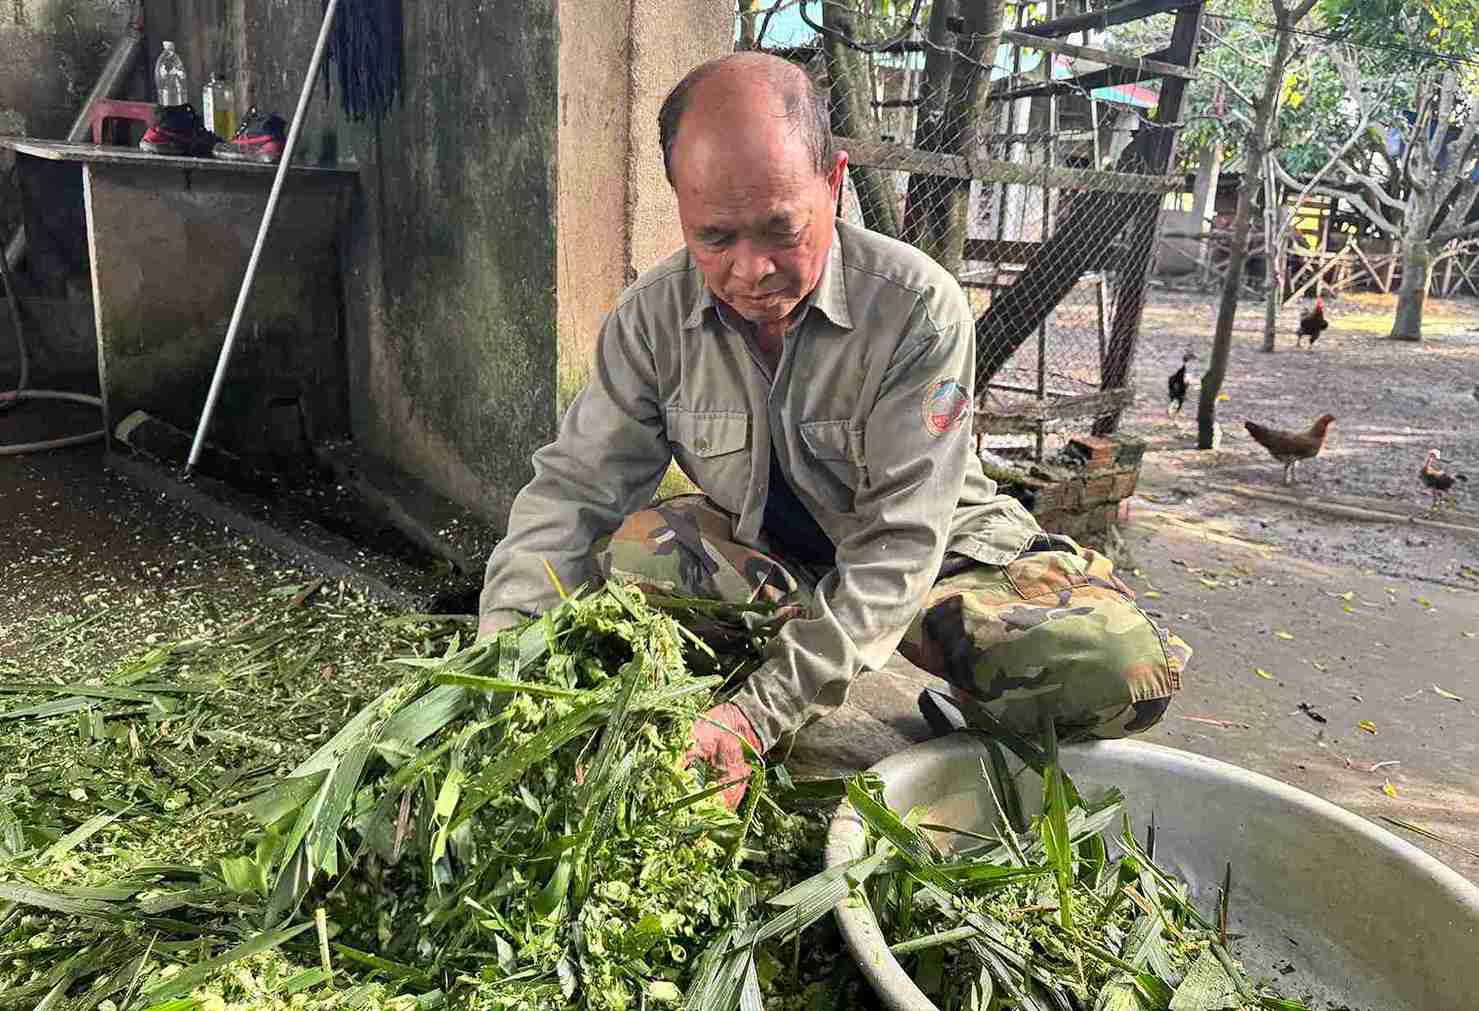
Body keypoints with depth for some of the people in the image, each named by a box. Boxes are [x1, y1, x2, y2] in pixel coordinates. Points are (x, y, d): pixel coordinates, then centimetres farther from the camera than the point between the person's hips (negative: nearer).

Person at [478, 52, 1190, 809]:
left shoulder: (919, 307, -24)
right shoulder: (653, 317, -13)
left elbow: (898, 545, -28)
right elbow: (571, 488, -10)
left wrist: (760, 714, -39)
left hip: (936, 557, -2)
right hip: (761, 560, 3)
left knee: (1123, 673, -27)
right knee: (626, 545, -28)